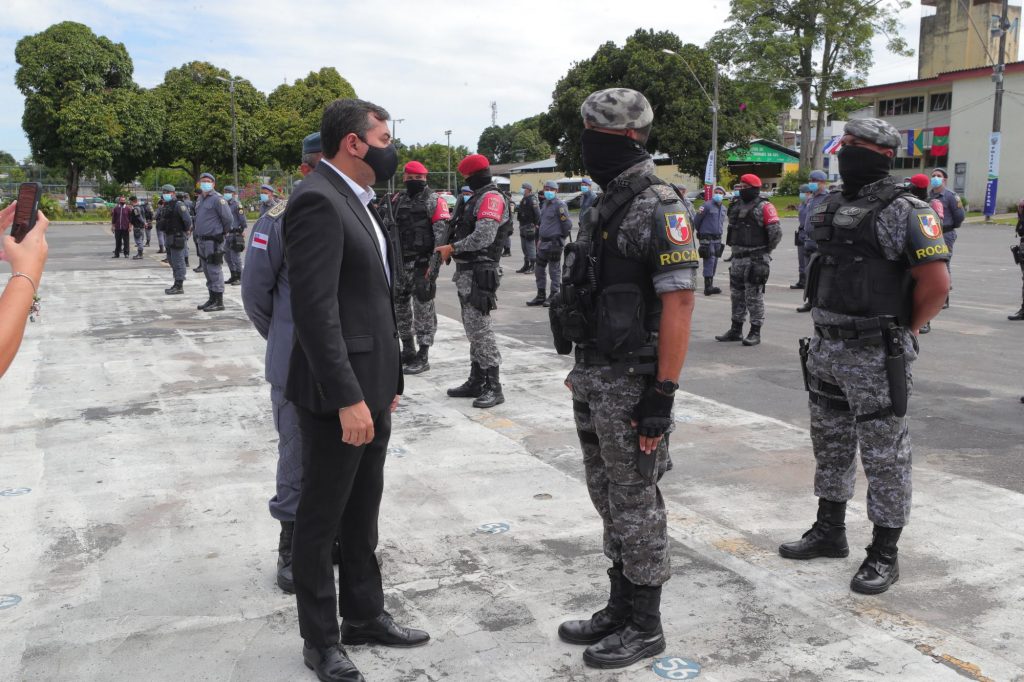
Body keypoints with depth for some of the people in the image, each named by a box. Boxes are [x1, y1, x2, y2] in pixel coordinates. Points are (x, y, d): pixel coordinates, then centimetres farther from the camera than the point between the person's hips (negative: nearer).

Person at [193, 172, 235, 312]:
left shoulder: (217, 199, -12)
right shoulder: (200, 199, 15)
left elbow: (229, 218, -15)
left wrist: (224, 232, -2)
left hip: (213, 241, -9)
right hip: (202, 240, 9)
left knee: (215, 271, -7)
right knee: (207, 272, 14)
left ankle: (219, 302, -2)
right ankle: (212, 299, 23)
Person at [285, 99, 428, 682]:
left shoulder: (356, 200, 13)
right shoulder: (317, 200, -17)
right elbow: (315, 308, -23)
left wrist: (385, 382, 17)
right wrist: (347, 399, -25)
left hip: (371, 385, 9)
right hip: (339, 393, -9)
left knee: (363, 513, 19)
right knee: (322, 518, 6)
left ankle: (365, 616, 35)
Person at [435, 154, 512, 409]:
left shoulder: (492, 198, -13)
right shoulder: (477, 199, 19)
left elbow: (483, 237, -23)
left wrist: (451, 248, -13)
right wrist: (448, 251, 5)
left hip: (479, 273, -10)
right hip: (466, 272, 10)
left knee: (480, 328, -10)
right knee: (473, 328, 14)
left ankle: (493, 387, -7)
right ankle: (476, 382, 22)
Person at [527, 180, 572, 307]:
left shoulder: (559, 205, -11)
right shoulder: (546, 204, 15)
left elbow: (567, 223, -13)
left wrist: (561, 238, -4)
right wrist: (540, 239, 18)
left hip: (554, 243, -9)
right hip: (544, 242, 9)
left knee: (554, 270, -1)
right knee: (539, 269, 13)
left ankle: (554, 296, 7)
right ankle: (541, 296, 22)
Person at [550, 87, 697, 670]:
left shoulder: (659, 210, -15)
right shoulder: (605, 208, 14)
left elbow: (678, 305, -19)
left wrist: (663, 395, -22)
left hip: (632, 384, -9)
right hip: (595, 381, 9)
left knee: (636, 505, 2)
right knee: (609, 500, 17)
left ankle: (645, 627, 18)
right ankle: (620, 609, 31)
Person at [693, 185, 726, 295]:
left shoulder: (723, 208, 14)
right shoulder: (707, 206, -8)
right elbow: (696, 220, -4)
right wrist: (700, 231, 9)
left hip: (717, 239, 7)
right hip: (707, 239, -7)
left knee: (714, 262, 9)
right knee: (709, 261, -12)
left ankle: (710, 286, 16)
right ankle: (708, 287, -11)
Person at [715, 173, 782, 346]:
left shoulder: (764, 207, -10)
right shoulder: (736, 206, 12)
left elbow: (776, 232, -13)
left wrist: (765, 251, -4)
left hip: (755, 260, -8)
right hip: (738, 258, 8)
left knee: (754, 296, -4)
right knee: (737, 294, 13)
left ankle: (755, 332, 3)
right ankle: (736, 330, 23)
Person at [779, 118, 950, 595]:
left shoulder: (904, 213, -13)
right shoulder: (830, 208, 9)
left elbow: (936, 285, -16)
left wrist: (901, 331, -5)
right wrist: (827, 330, 13)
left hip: (876, 358, -8)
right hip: (825, 350, 8)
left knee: (884, 456, 3)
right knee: (830, 446, 18)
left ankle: (884, 554, 15)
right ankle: (830, 531, 34)